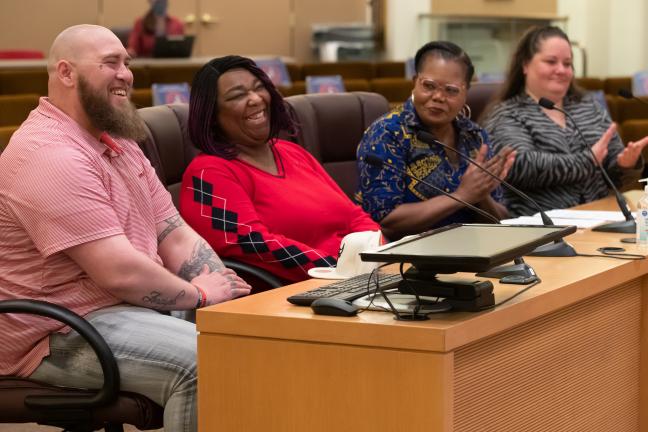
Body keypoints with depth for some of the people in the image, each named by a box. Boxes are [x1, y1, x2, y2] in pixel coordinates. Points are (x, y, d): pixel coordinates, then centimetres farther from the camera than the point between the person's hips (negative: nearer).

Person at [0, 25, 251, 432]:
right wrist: (198, 294, -9)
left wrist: (228, 291, -4)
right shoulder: (50, 155, -19)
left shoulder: (118, 142, 14)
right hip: (63, 334, -10)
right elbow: (119, 272, -24)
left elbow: (176, 237, 12)